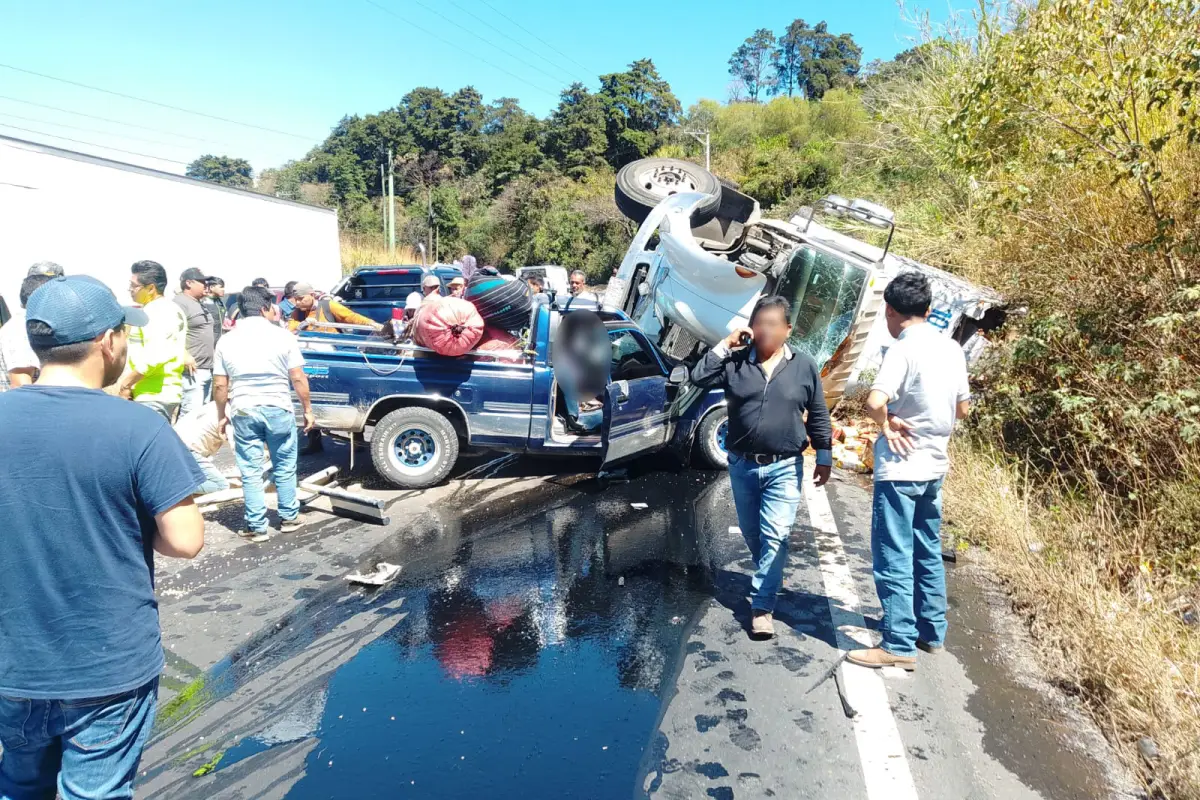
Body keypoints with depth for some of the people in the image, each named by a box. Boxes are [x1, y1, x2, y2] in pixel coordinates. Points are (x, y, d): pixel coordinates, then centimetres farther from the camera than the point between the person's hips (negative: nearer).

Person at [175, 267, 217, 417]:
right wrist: (184, 355, -29)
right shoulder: (180, 303, -10)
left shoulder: (202, 304, 19)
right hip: (192, 369, -10)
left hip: (207, 369, 10)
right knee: (191, 414, -13)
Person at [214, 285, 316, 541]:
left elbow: (220, 385, 3)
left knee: (250, 472, 8)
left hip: (243, 412, 2)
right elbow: (298, 378, -7)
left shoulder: (226, 341, 2)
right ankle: (289, 518, 23)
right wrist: (308, 408, 3)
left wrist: (222, 415, 15)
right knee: (284, 468, 14)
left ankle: (256, 527, 12)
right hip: (278, 409, -1)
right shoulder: (282, 336, -6)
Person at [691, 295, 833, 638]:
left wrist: (824, 458, 4)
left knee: (775, 536, -7)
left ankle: (762, 606, -1)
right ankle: (769, 578, 42)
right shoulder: (735, 361, -3)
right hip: (742, 465, 2)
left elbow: (818, 416, 3)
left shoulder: (804, 365, -3)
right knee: (751, 532, 17)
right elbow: (699, 377, -13)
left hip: (784, 468, -2)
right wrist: (724, 345, -15)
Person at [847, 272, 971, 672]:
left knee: (893, 559, -1)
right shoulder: (952, 348, 5)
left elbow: (875, 401, -31)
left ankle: (899, 646, 4)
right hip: (934, 465, 8)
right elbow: (962, 408, 13)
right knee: (927, 553, 19)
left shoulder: (903, 350, -18)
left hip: (900, 469, -8)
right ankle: (932, 631, 31)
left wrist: (887, 423, -13)